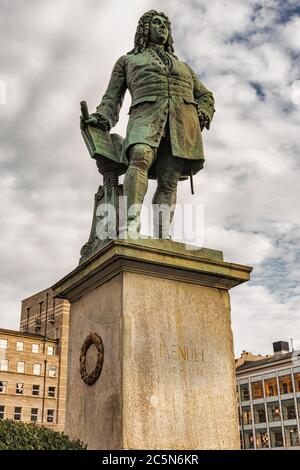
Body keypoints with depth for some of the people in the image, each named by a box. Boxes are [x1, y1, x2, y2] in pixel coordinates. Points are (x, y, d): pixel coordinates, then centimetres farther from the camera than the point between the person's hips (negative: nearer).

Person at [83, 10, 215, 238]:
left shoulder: (183, 66, 38)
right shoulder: (128, 60, 31)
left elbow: (205, 95, 35)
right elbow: (112, 98, 22)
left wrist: (203, 116, 13)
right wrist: (101, 119, 2)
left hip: (182, 123, 3)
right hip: (146, 116, -2)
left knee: (169, 180, -17)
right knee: (140, 158, -35)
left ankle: (162, 239, -29)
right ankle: (132, 223, -51)